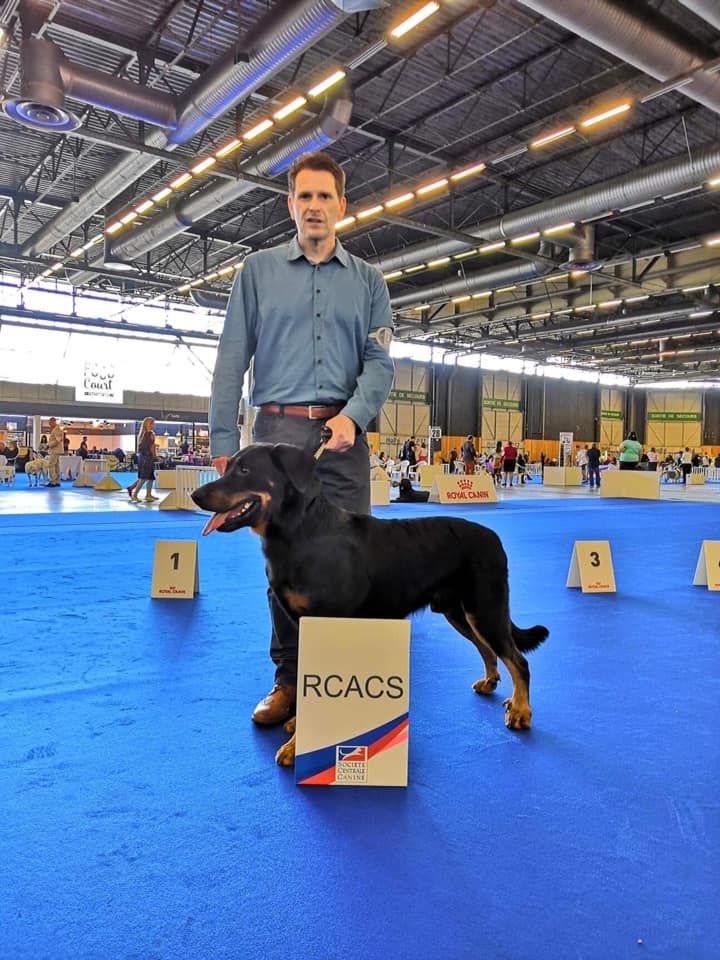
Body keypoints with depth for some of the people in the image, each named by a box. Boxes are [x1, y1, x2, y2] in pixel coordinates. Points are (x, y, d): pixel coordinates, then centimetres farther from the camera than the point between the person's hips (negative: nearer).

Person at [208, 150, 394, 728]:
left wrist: (354, 415, -15)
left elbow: (380, 362, 4)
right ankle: (289, 678, 17)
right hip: (277, 428, 0)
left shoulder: (368, 281, 13)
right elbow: (232, 360, 5)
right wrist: (223, 441, -2)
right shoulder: (258, 271, 11)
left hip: (343, 433, 0)